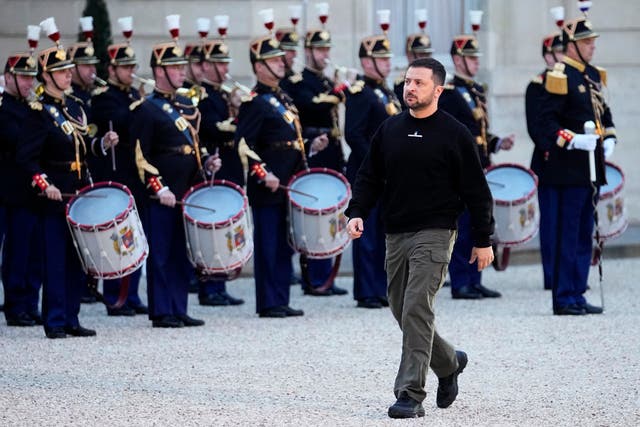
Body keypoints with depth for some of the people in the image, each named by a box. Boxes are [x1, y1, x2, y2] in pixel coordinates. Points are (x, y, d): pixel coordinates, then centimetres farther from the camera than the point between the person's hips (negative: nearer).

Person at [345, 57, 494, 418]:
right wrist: (357, 213, -2)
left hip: (434, 234, -6)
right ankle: (449, 363, 36)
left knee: (417, 311, -15)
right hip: (396, 235, 6)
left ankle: (411, 395, -15)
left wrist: (483, 240, -1)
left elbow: (476, 191, -1)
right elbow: (370, 177, 15)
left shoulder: (454, 134, -3)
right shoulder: (390, 130, 11)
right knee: (402, 311, 11)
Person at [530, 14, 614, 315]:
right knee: (565, 234, -4)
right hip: (567, 170, -9)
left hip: (590, 168, 9)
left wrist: (608, 140, 9)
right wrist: (574, 140, -24)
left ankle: (577, 295, 18)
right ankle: (563, 299, -1)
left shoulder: (594, 75, 15)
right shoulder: (559, 76, -12)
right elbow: (545, 123, -16)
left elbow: (604, 112, 26)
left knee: (584, 234, 12)